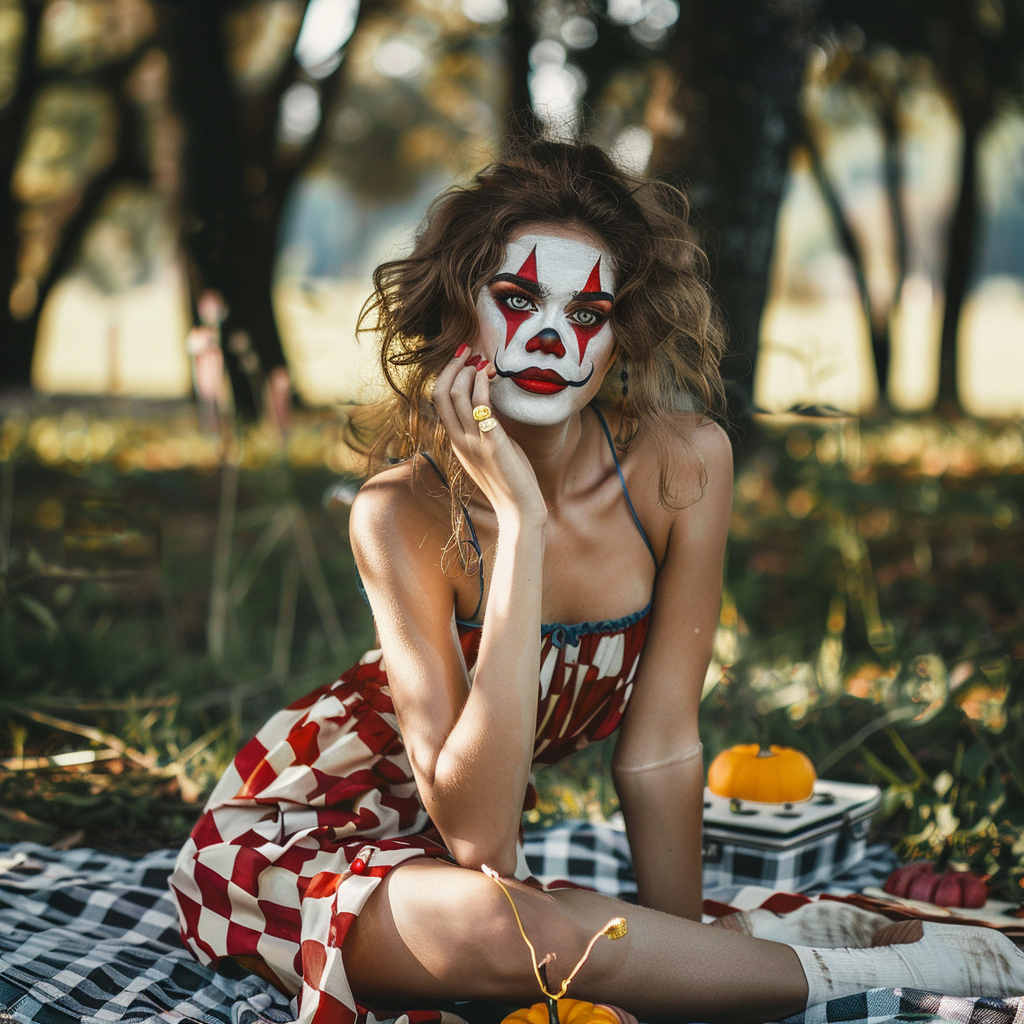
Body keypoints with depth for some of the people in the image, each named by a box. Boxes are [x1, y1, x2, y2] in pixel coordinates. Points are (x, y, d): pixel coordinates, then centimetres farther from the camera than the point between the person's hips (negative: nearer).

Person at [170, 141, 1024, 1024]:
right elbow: (476, 837, -35)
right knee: (507, 929, -33)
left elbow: (659, 749, -9)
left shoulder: (684, 464, -17)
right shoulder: (405, 513, -28)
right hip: (305, 832, -5)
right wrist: (520, 520, -38)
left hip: (469, 854, 5)